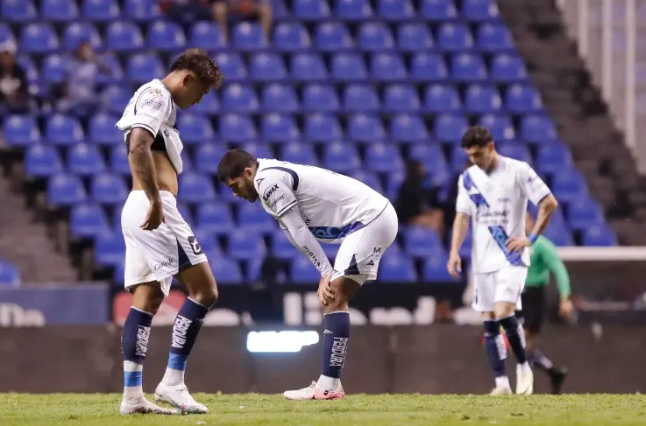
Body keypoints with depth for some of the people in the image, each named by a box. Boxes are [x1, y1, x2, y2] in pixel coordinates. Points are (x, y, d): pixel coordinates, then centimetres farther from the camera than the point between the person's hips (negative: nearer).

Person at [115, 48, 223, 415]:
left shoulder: (159, 100, 23)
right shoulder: (157, 96, -8)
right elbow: (138, 146, -23)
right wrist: (156, 201, -25)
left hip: (140, 211, 10)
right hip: (156, 209, -10)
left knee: (147, 300, 7)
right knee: (204, 289, -8)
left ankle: (133, 395, 4)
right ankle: (173, 382, -10)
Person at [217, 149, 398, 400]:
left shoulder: (267, 180, -12)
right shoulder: (277, 176, 18)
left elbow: (299, 232, -12)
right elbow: (297, 232, 12)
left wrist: (326, 273, -7)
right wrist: (328, 275, 2)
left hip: (370, 219, -10)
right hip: (376, 218, 10)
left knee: (333, 299, -14)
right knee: (332, 299, 11)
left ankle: (329, 386, -18)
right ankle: (329, 384, 10)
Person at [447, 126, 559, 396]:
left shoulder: (518, 171, -8)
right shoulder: (468, 178, 7)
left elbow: (549, 203, -6)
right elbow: (462, 216, 7)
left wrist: (531, 238, -10)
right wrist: (454, 252, -5)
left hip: (511, 257, -5)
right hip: (483, 259, 5)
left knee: (504, 313, -19)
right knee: (489, 323, 2)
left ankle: (523, 366, 1)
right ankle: (501, 383, 6)